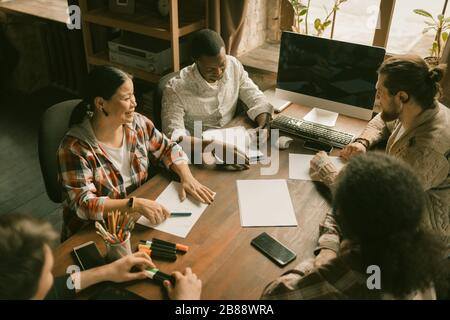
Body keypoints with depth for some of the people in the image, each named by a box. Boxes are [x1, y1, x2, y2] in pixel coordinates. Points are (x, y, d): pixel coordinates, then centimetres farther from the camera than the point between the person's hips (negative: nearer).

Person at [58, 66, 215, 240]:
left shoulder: (137, 123, -4)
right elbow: (84, 204, -25)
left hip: (139, 220, 6)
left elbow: (168, 149, 8)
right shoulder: (75, 148, -20)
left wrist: (187, 177, -10)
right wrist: (135, 204, -36)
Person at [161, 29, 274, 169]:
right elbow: (173, 136, -31)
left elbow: (256, 98, 1)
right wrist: (215, 147, -44)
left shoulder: (234, 65, -7)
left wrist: (263, 126, -20)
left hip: (233, 141, 4)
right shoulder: (176, 89, -22)